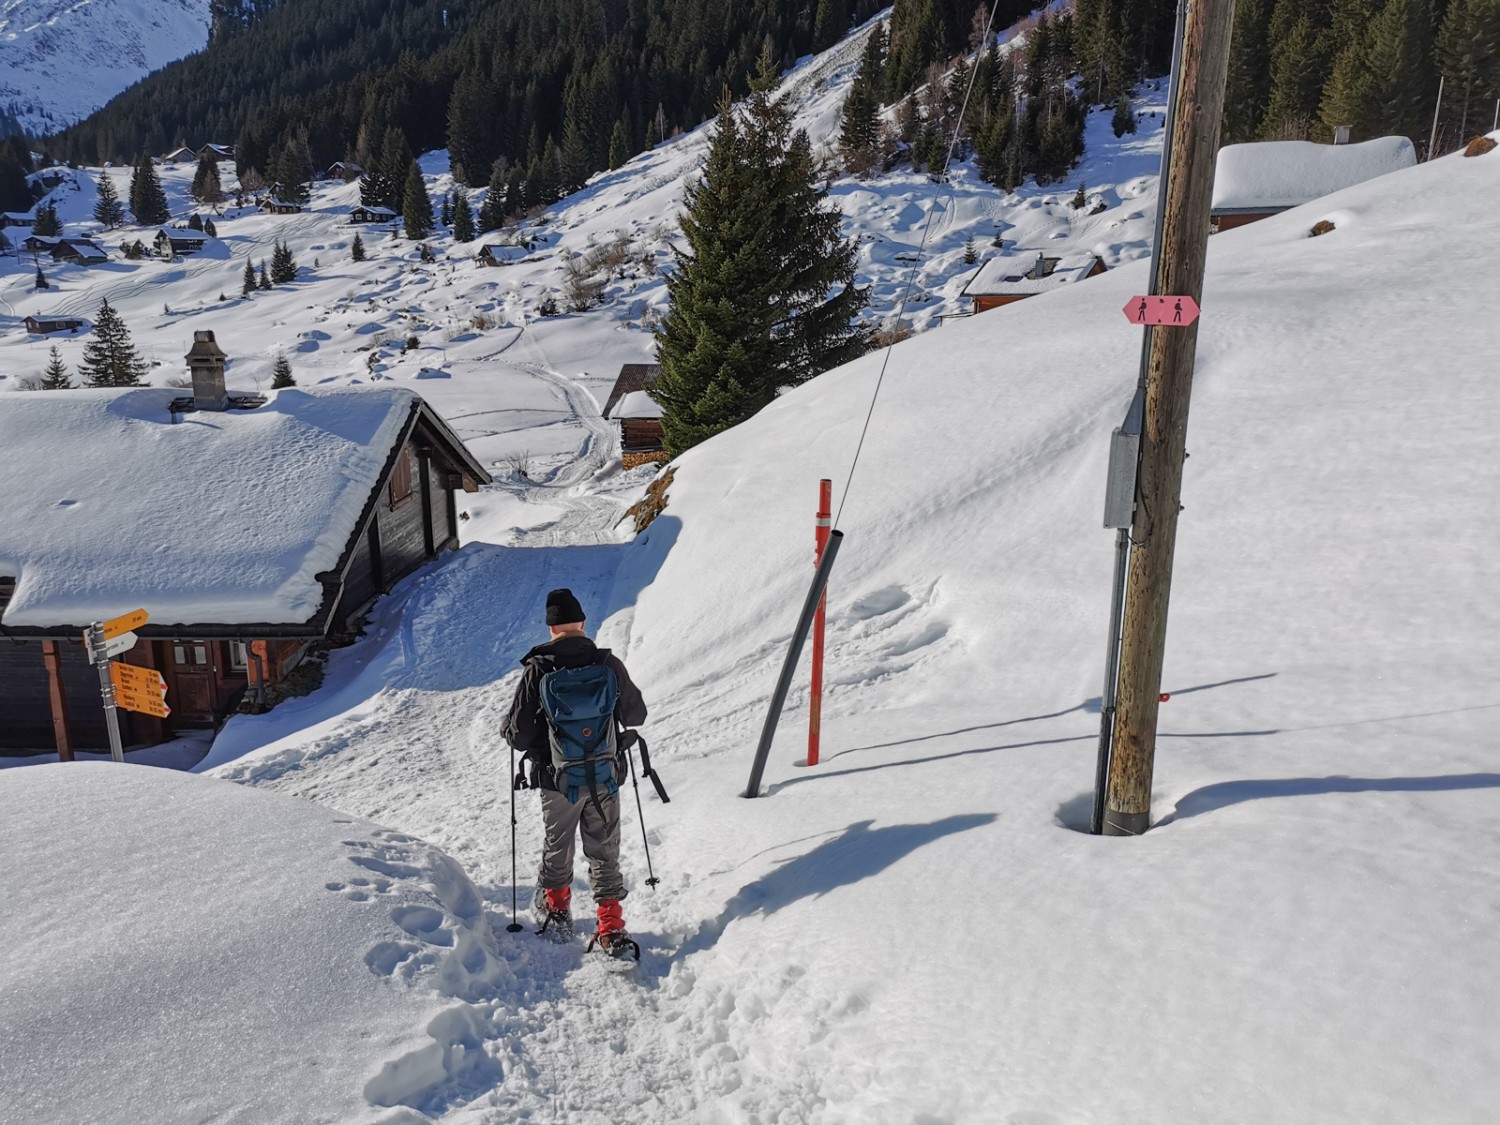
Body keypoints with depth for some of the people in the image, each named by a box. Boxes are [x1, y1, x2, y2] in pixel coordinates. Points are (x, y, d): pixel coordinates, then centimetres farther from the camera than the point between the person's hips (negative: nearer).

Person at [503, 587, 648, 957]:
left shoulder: (537, 670, -16)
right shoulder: (609, 664, -11)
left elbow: (519, 737, -12)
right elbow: (637, 715, 2)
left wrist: (507, 727, 11)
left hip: (557, 780, -1)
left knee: (557, 846, 22)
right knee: (604, 851, 14)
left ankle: (556, 910, 41)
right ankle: (611, 929, 11)